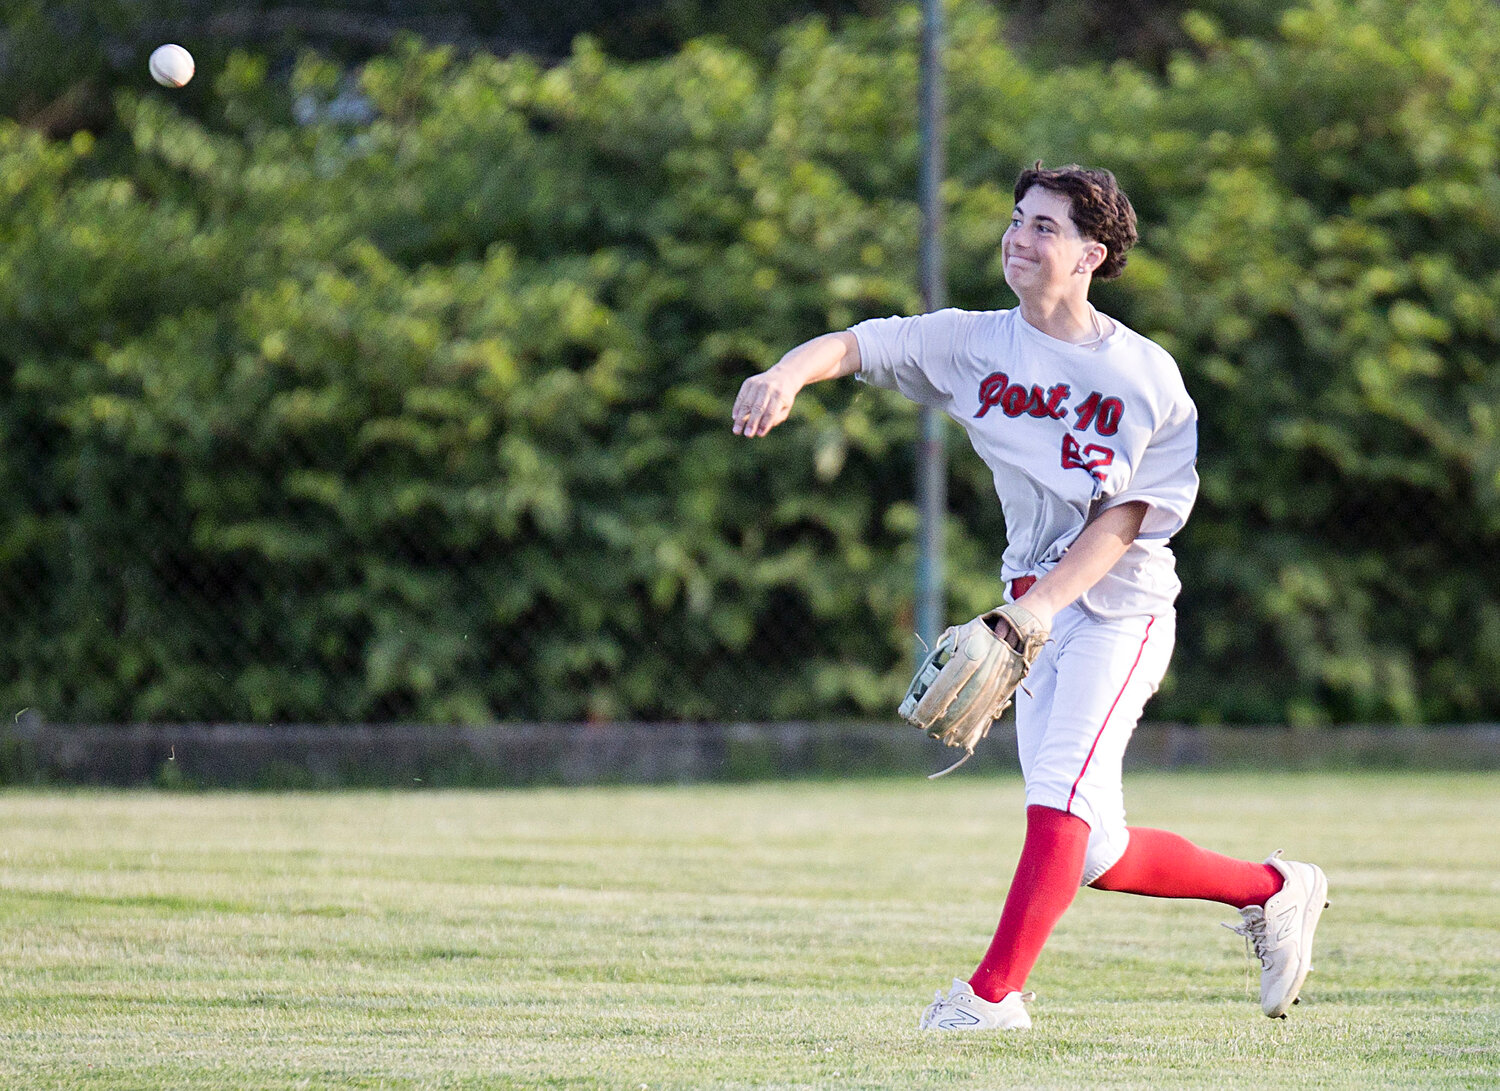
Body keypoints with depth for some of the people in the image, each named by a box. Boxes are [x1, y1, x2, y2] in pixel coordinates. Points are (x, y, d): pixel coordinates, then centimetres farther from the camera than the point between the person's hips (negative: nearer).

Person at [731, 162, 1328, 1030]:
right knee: (1091, 852, 6)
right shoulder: (974, 344, 1)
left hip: (1120, 608, -5)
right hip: (1037, 610, 5)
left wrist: (1041, 603, -26)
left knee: (1061, 791, -22)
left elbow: (1126, 518, -14)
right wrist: (787, 376, -31)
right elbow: (854, 344, -9)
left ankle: (995, 991, -21)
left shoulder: (1148, 375, -9)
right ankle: (1270, 888, 25)